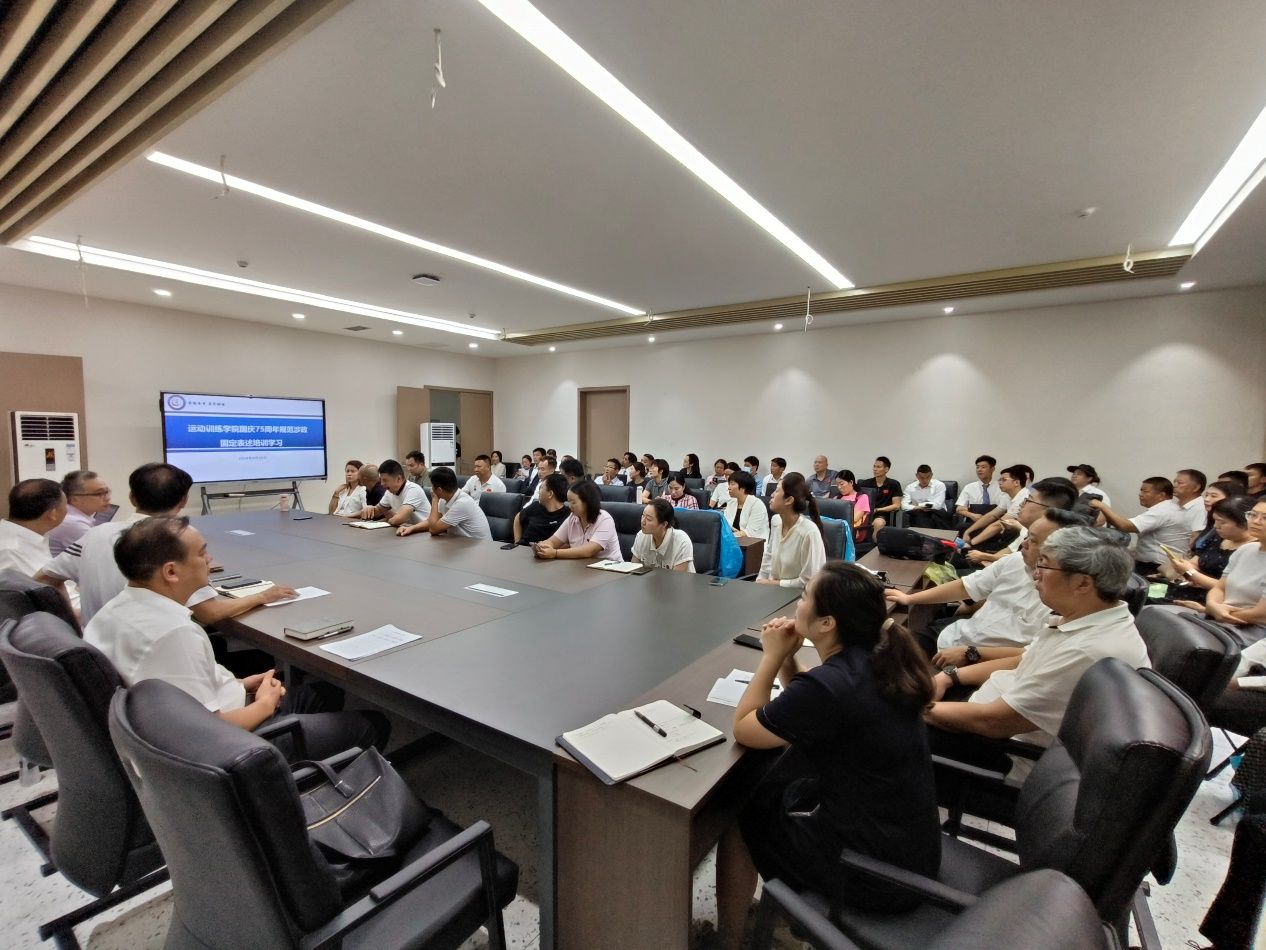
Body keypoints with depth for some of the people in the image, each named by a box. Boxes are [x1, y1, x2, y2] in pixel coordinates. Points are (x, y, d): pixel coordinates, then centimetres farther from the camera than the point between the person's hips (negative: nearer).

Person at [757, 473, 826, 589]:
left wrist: (773, 583, -12)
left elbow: (808, 582, -19)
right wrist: (760, 582, 4)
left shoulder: (809, 532, -22)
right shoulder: (775, 521, -1)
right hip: (772, 588, 6)